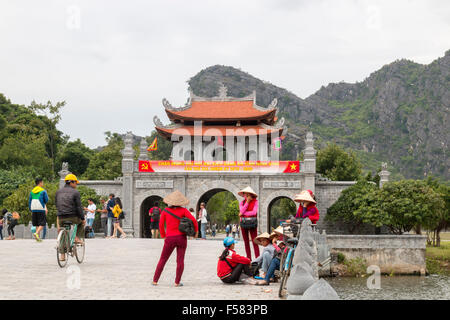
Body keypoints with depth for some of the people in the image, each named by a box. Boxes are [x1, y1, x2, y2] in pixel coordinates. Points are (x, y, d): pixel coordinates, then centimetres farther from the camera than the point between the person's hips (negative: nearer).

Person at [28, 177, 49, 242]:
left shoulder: (32, 191, 9)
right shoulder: (43, 191, -6)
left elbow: (29, 201, 11)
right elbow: (46, 200, -5)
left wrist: (31, 210, 17)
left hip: (34, 210, 5)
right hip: (41, 210, -5)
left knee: (37, 224, 13)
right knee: (42, 224, -2)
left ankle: (38, 237, 10)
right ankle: (36, 233, -24)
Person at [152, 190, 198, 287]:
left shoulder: (165, 211, 0)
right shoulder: (183, 210, -4)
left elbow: (161, 225, 3)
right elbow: (193, 220, -12)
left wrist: (163, 236, 15)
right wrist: (196, 230, 3)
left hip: (170, 239, 1)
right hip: (181, 237, -1)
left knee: (162, 260, 11)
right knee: (180, 260, 5)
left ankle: (155, 281, 10)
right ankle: (177, 282, 0)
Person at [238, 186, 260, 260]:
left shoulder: (255, 202, -1)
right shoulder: (242, 203, 10)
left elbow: (254, 212, -12)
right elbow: (241, 211, -7)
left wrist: (243, 213, -6)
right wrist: (247, 202, -8)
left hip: (252, 223, -4)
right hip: (243, 223, 4)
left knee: (254, 241, -9)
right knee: (246, 242, 7)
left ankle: (257, 258, -11)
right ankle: (249, 259, 12)